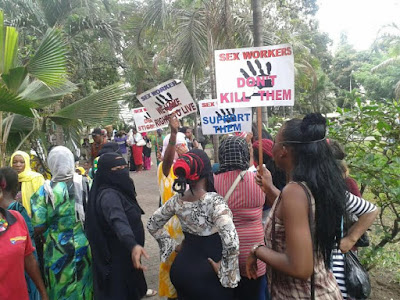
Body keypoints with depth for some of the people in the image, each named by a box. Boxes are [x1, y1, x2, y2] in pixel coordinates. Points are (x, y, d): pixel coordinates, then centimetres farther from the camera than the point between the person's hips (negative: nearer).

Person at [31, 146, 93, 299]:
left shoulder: (44, 191, -14)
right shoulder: (87, 183, -9)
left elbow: (38, 229, -13)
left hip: (60, 250, -2)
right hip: (86, 245, 2)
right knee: (85, 284, 23)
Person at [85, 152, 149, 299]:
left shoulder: (118, 189, 1)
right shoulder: (108, 195, -28)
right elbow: (118, 221, -47)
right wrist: (132, 245, -62)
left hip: (125, 252, 9)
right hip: (117, 256, -9)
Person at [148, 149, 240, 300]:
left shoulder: (177, 199, -6)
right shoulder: (214, 201, -24)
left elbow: (152, 224, 8)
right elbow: (231, 243, -33)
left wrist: (174, 246, 10)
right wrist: (223, 269, -17)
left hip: (181, 268, 6)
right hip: (207, 274, -5)